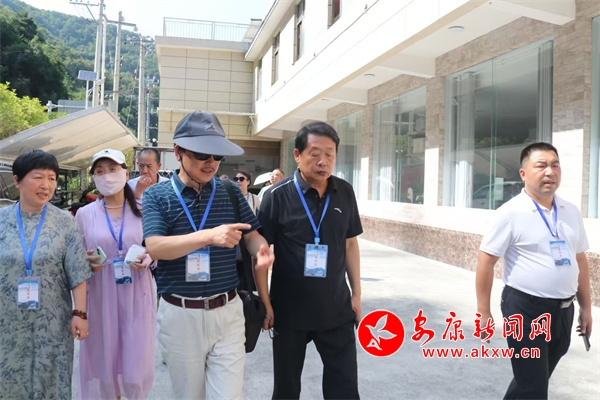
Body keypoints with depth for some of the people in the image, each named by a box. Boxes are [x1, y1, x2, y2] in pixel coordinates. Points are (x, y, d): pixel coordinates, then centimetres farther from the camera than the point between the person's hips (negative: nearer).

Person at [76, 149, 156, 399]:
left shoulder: (143, 211, 2)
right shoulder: (84, 214, 2)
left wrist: (148, 259, -13)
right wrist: (86, 262, -13)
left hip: (136, 293, 0)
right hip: (100, 294, 0)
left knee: (135, 357, 5)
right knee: (103, 354, 7)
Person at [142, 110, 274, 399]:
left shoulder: (230, 192, 2)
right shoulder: (156, 196, -5)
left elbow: (252, 235, 7)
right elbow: (155, 247, -18)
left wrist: (262, 251, -18)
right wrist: (210, 236, -33)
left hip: (227, 311, 1)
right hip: (179, 314, 0)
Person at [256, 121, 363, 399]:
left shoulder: (345, 193, -1)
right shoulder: (279, 196, -12)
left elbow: (350, 243, 8)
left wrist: (356, 293, 7)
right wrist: (265, 302, -9)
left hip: (336, 309, 3)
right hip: (289, 310, -2)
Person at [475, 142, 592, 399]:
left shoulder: (571, 212, 5)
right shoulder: (511, 212, -13)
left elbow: (580, 260, 13)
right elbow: (486, 261, -13)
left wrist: (586, 307, 14)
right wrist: (484, 313, -13)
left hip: (563, 310, 6)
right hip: (526, 309, -6)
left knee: (536, 379, 21)